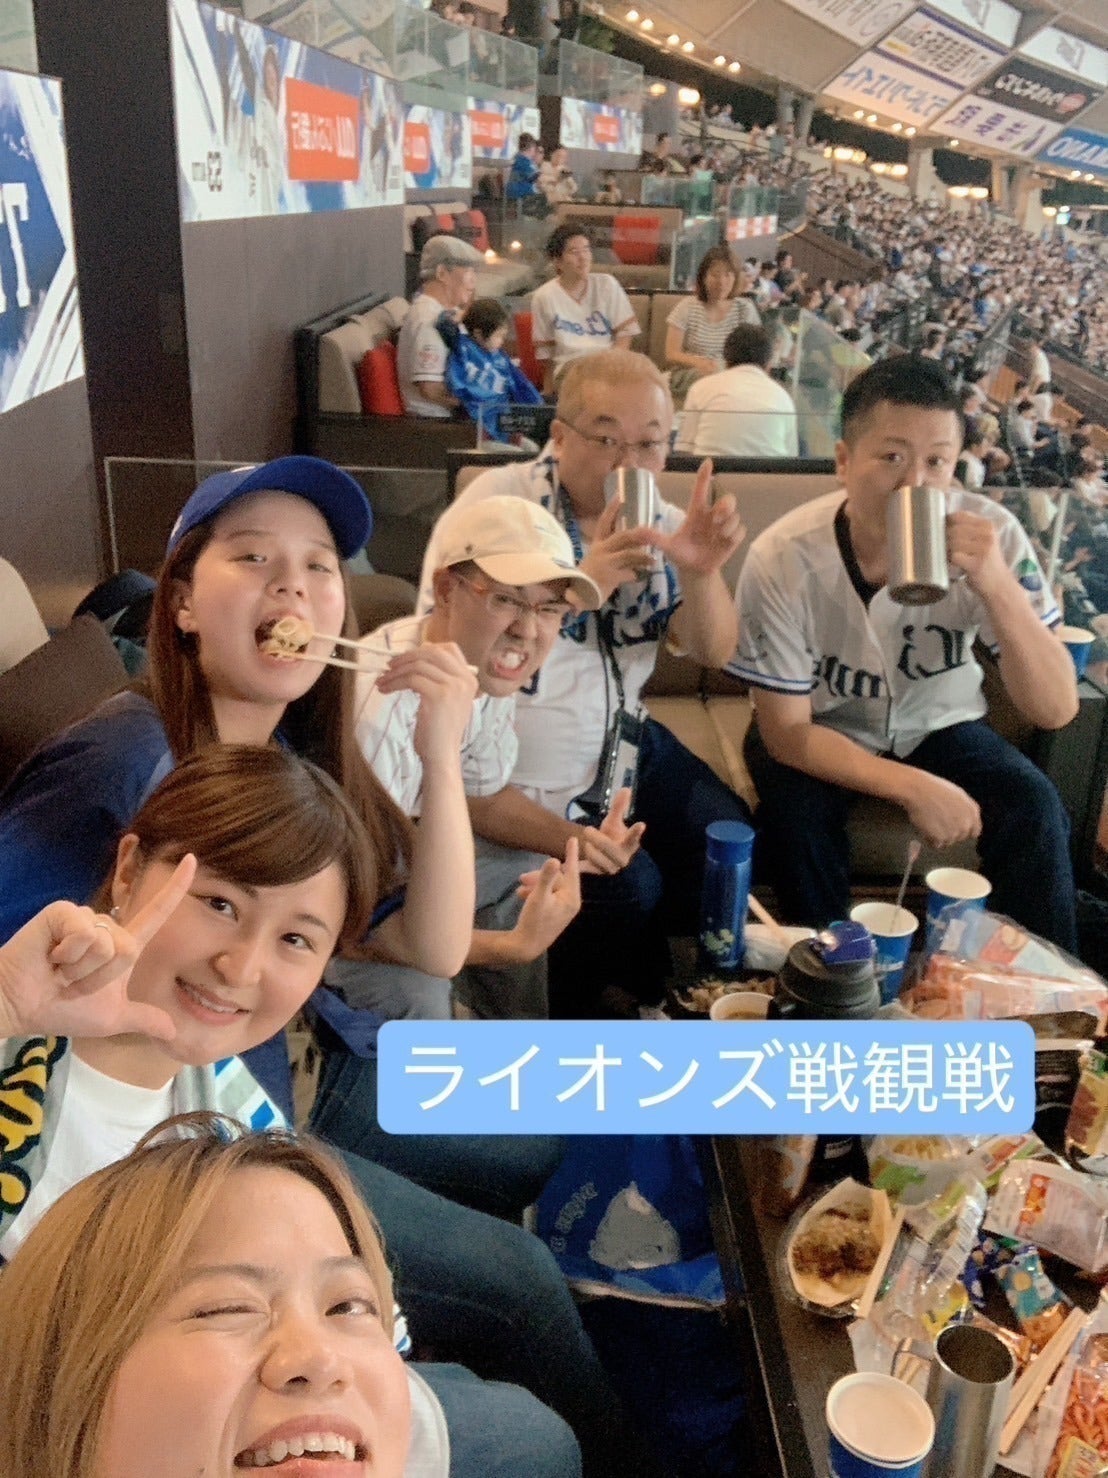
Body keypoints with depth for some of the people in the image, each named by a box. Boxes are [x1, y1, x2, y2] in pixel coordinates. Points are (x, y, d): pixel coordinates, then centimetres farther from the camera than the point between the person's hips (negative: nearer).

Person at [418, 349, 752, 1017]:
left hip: (623, 744, 7)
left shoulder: (661, 523, 2)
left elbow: (714, 654, -3)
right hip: (509, 785, -7)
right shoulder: (498, 502, -14)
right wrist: (583, 581, -35)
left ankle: (637, 982, 27)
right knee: (625, 885, -19)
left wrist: (702, 573, -24)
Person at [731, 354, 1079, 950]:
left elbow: (1055, 710, -24)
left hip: (937, 724, 2)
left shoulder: (990, 535, -22)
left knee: (1034, 808, -22)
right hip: (818, 728, -1)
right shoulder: (783, 559, -27)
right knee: (797, 814, -30)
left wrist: (997, 584, -39)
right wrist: (914, 787, -30)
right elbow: (786, 730, -19)